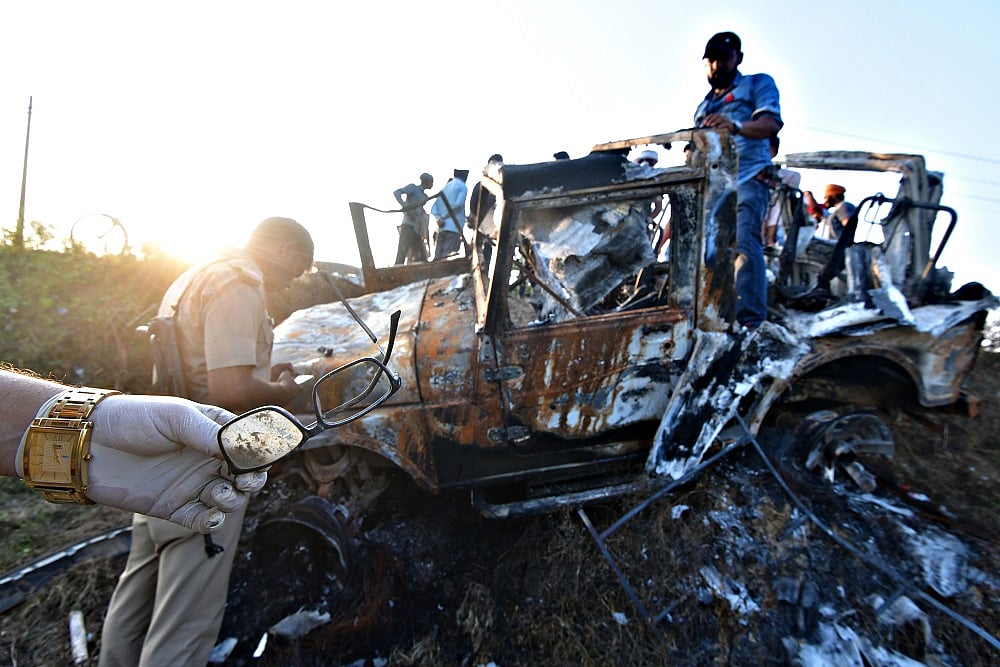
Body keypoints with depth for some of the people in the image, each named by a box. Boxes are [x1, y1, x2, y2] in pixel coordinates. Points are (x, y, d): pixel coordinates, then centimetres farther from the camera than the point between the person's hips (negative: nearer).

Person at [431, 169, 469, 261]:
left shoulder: (445, 187, 21)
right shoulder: (462, 186, 1)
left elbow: (433, 209, 14)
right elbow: (458, 203, -16)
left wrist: (439, 218, -1)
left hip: (442, 228, 7)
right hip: (454, 227, -7)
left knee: (437, 258, 4)